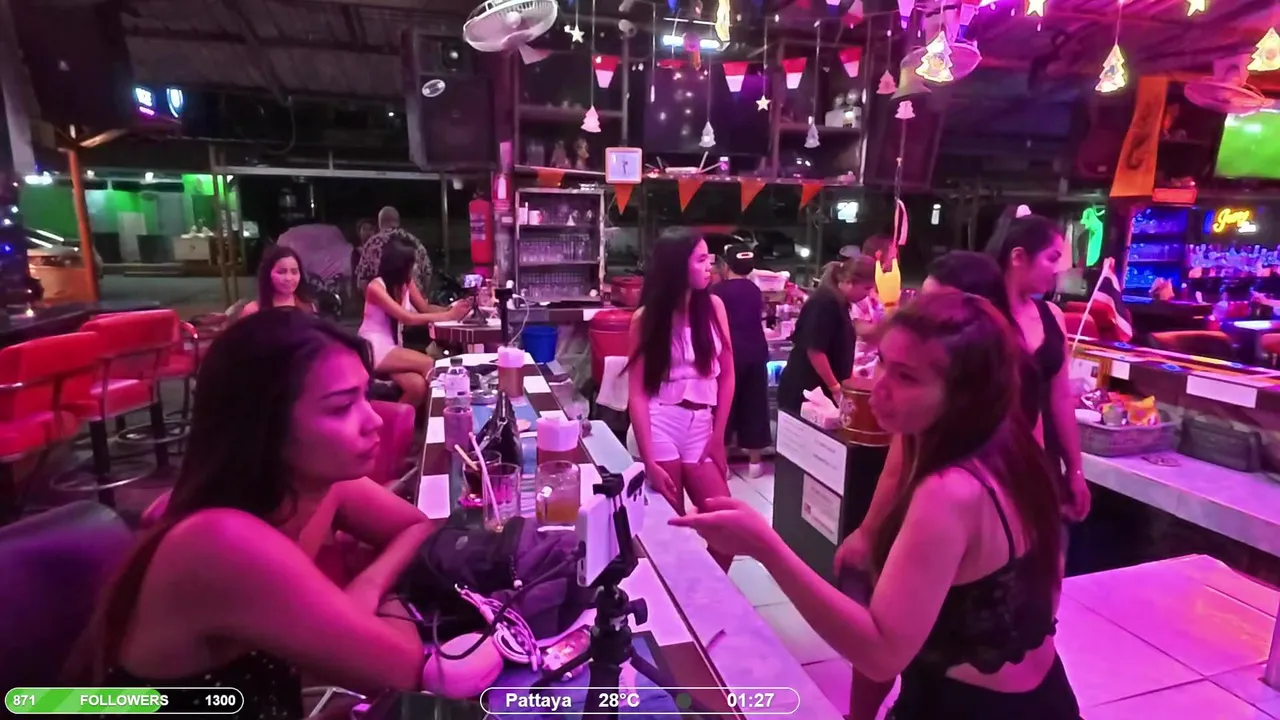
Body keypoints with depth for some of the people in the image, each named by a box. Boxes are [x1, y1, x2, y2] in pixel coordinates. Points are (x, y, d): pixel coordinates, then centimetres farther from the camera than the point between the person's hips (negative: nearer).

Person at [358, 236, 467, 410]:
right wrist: (448, 316, -26)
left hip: (393, 347, 6)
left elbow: (425, 309, 7)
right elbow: (408, 318, -22)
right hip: (374, 348, -6)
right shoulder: (375, 287, -15)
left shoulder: (406, 283, 6)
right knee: (428, 364, -26)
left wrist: (452, 308, -14)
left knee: (418, 385, -26)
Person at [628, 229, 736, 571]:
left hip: (702, 425, 3)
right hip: (661, 424, -3)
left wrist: (718, 437, 3)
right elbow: (637, 392, -7)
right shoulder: (646, 318, -2)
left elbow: (727, 375, 7)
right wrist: (649, 461, -14)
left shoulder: (714, 306, 4)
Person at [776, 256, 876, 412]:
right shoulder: (825, 303, -18)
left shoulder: (839, 302, 11)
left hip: (821, 389, 9)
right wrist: (835, 388, -17)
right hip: (803, 390, -9)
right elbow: (815, 351, -23)